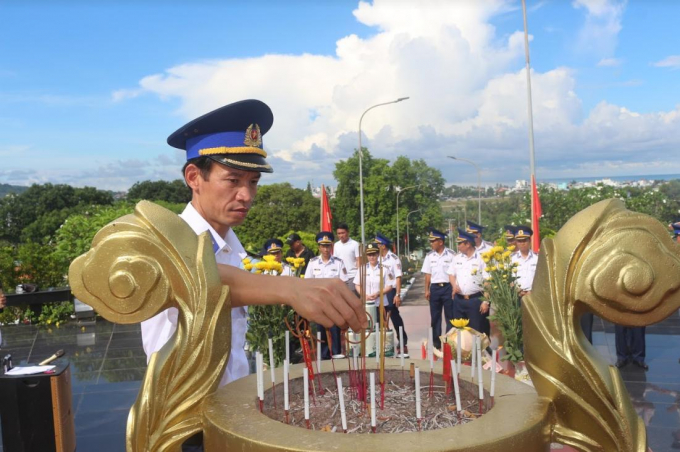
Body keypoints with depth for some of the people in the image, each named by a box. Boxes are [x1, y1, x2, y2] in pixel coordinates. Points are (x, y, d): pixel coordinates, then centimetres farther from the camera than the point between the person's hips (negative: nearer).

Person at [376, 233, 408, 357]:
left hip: (390, 291, -6)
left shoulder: (393, 259, -8)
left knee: (395, 317, -2)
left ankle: (403, 344, 9)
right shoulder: (377, 259, 8)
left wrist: (398, 295, -15)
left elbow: (398, 278, -10)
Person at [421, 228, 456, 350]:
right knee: (435, 317, 9)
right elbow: (428, 274, 9)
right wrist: (427, 290, 4)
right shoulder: (429, 256, 6)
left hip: (448, 287, -4)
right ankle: (436, 344, 17)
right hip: (435, 288, 4)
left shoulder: (451, 254, -5)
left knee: (450, 316, 2)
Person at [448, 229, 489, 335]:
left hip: (476, 300, -5)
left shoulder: (481, 258, -9)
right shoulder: (457, 257, 8)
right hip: (459, 300, 5)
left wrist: (486, 302, -14)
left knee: (477, 330, 1)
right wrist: (454, 285, -4)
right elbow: (451, 274, 18)